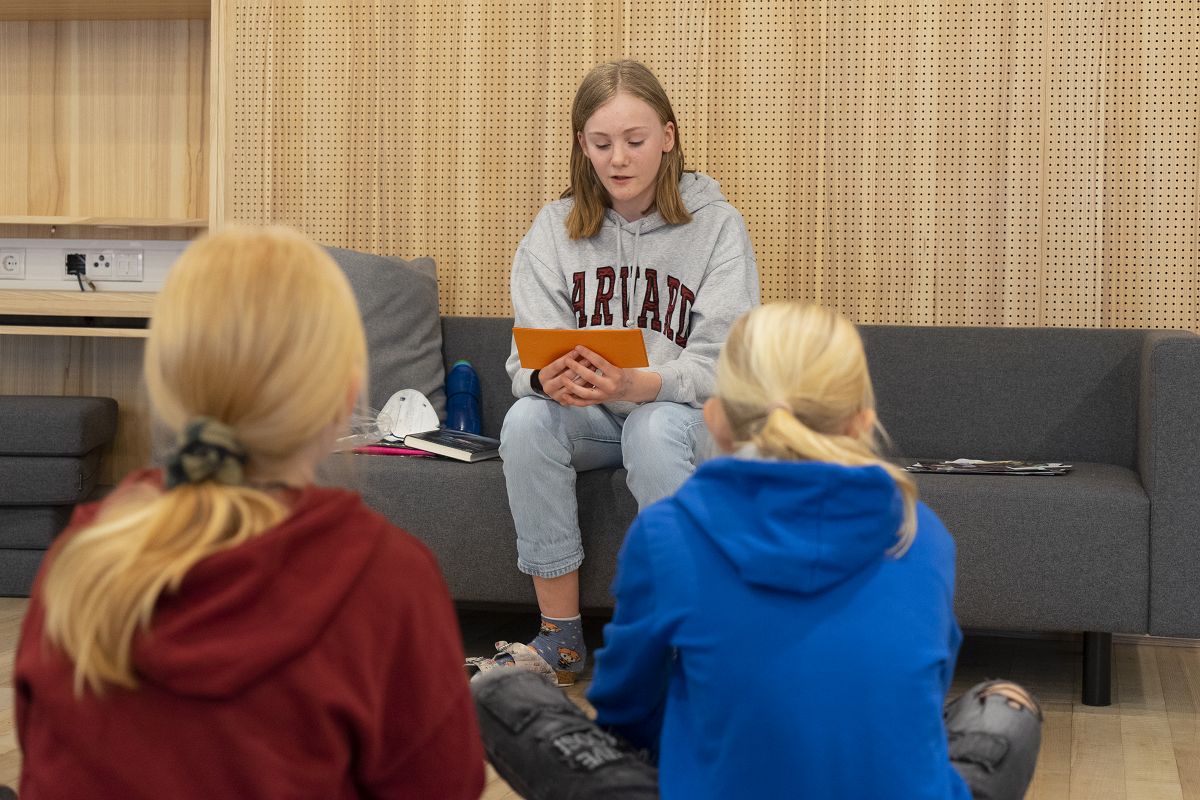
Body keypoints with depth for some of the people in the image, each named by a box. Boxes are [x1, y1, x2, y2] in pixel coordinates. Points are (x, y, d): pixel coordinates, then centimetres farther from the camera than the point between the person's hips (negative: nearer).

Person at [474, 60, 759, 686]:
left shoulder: (716, 225, -6)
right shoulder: (556, 227, 2)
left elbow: (719, 364, -15)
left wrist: (634, 384, -35)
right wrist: (548, 378, -33)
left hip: (682, 410, -2)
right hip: (586, 420, 3)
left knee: (654, 431, -36)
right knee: (526, 422, -30)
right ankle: (561, 640, -18)